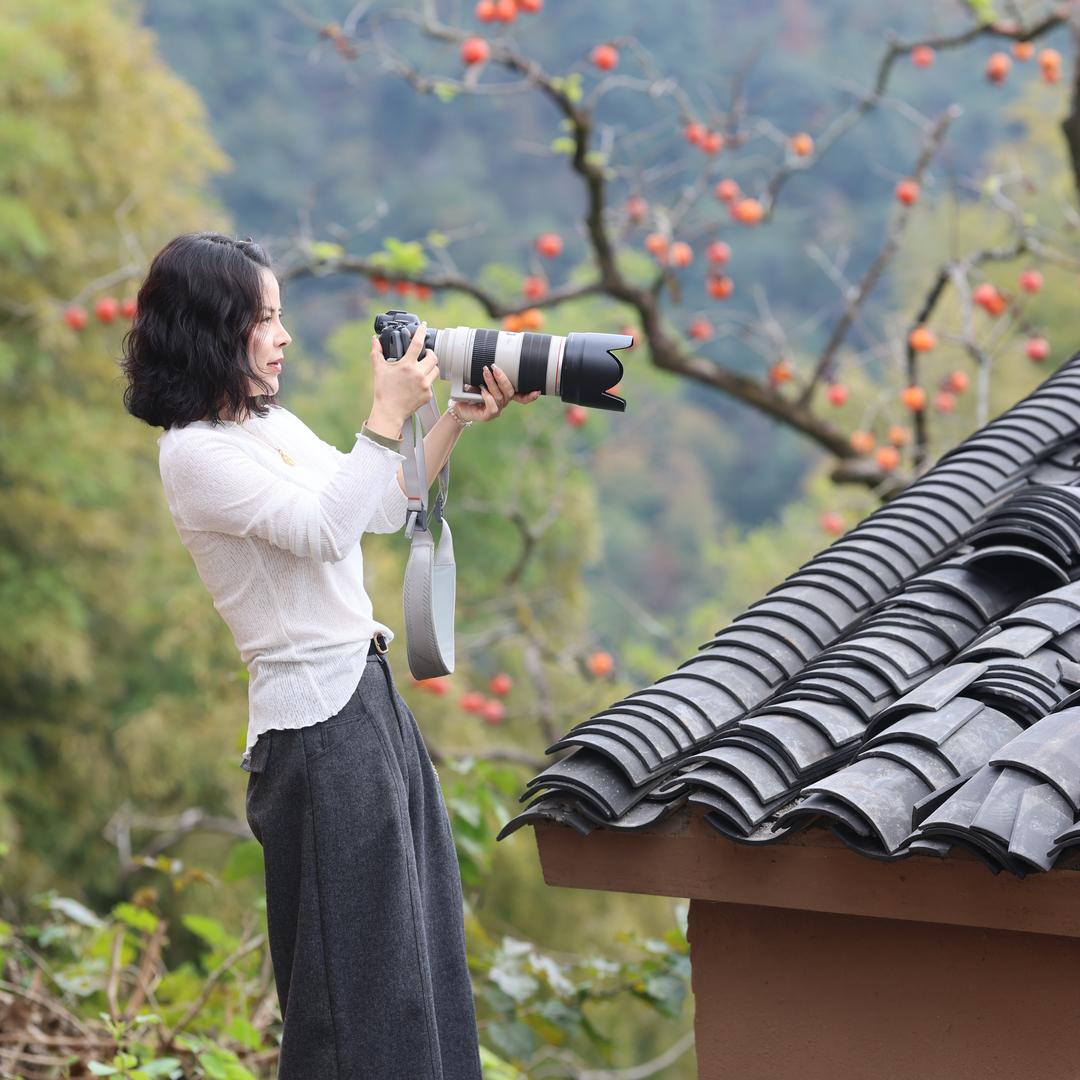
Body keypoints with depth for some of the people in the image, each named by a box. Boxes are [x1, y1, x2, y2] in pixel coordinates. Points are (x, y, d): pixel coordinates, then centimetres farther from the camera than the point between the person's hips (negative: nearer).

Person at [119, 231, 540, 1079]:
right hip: (317, 718, -9)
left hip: (371, 692, 9)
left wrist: (458, 422, 7)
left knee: (420, 936, 14)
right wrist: (389, 415, -21)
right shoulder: (196, 453, -14)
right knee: (357, 965, -2)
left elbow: (385, 510, 18)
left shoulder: (273, 424, 12)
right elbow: (322, 529, -24)